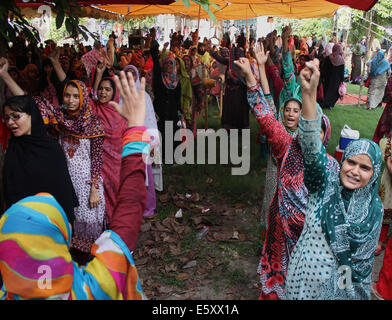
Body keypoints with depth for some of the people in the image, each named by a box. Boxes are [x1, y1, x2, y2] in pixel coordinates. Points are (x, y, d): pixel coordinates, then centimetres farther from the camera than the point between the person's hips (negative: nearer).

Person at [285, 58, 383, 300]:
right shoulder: (325, 184, -15)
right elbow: (312, 148, -32)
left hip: (344, 285, 2)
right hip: (306, 279, -2)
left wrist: (359, 287, 7)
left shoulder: (375, 207, -6)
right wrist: (309, 94, -45)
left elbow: (366, 256, 5)